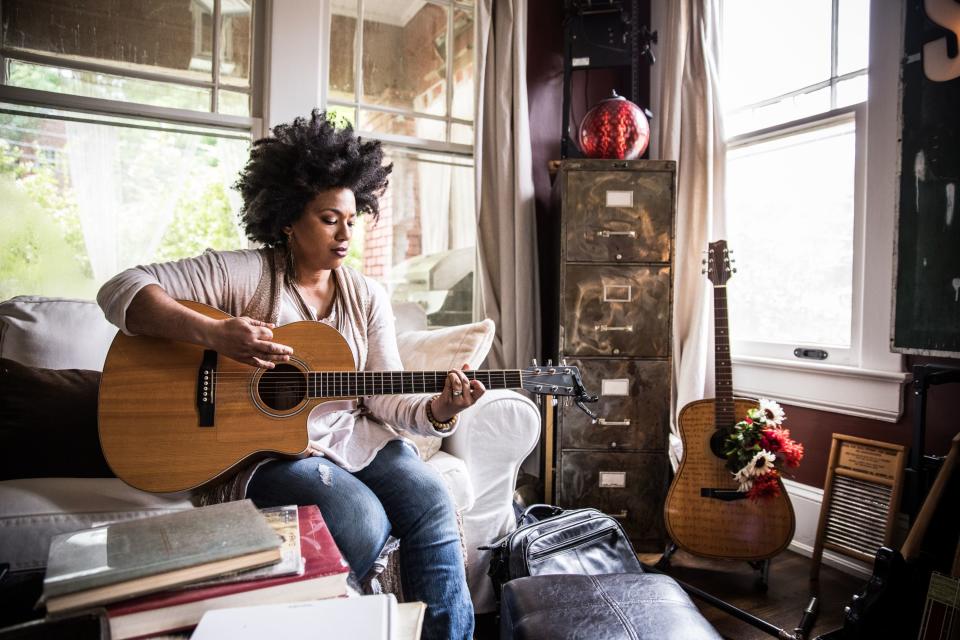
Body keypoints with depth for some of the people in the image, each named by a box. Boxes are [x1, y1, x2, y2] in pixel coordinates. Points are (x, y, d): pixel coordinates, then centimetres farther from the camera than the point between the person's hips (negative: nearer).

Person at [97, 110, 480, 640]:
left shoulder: (367, 297, 6)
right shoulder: (242, 273, -7)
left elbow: (383, 398, 2)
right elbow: (121, 291, -13)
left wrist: (438, 410, -19)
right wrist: (213, 332, -28)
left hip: (354, 437, 5)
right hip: (263, 445, -4)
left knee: (432, 502, -18)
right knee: (363, 519, -28)